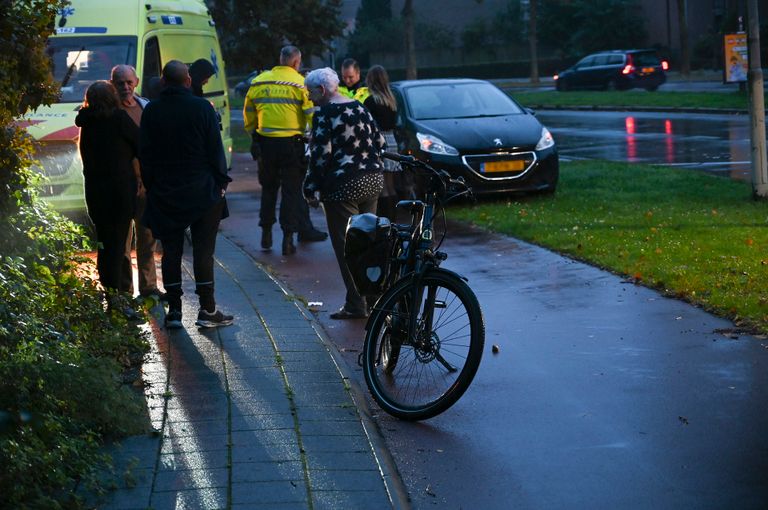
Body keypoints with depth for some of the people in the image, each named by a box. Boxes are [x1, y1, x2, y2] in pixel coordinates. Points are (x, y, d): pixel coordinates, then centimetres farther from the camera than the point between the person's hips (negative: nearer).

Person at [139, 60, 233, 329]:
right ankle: (207, 310, 2)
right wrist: (221, 181, 3)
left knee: (171, 251, 7)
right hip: (202, 193, -2)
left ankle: (174, 309, 7)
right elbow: (215, 149, -6)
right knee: (203, 249, 2)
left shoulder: (151, 111, 0)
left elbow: (145, 154, 3)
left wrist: (150, 185, 11)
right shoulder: (202, 108, -7)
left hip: (164, 193, 2)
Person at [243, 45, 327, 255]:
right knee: (291, 190, 4)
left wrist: (254, 134, 27)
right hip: (291, 143, -4)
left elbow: (249, 115, 14)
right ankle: (288, 237, 2)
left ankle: (266, 233, 22)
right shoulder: (300, 83, -7)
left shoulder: (258, 82, 7)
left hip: (265, 143, 4)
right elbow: (312, 115, -10)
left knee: (268, 189, 18)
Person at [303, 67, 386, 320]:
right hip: (373, 180, 8)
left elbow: (320, 155, -16)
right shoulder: (359, 107, 11)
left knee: (346, 245, -2)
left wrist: (311, 188, -9)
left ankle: (356, 304, -2)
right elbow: (378, 140, 14)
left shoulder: (324, 114, -12)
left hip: (344, 185, -8)